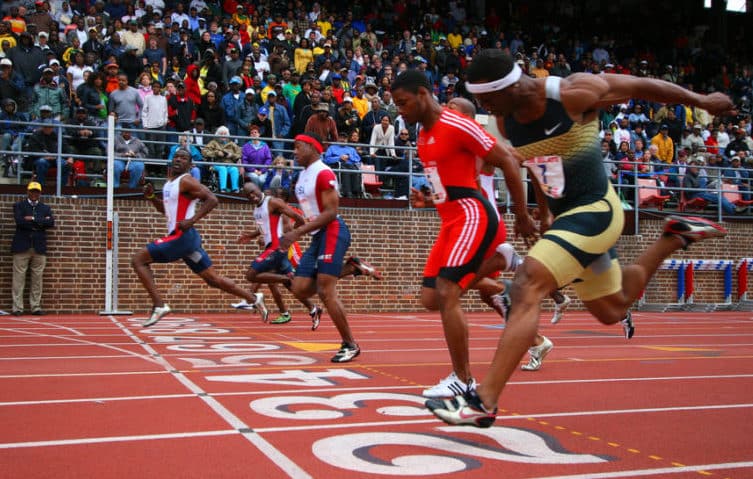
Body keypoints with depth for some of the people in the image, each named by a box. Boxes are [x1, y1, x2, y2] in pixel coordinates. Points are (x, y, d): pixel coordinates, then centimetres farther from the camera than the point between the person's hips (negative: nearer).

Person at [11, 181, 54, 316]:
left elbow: (51, 223, -3)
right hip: (22, 247, -2)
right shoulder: (19, 206, 8)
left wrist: (33, 219, -10)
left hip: (39, 248, 2)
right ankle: (17, 308, 2)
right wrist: (40, 223, -9)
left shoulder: (45, 208, 15)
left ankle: (36, 307, 9)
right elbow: (20, 221, -11)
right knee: (19, 278, -2)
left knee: (37, 279, 4)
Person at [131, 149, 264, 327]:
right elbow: (166, 210, 29)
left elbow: (212, 199, -20)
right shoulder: (170, 182, 18)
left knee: (138, 260, -8)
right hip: (181, 238, 9)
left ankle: (159, 306, -11)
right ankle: (253, 299, 15)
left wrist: (192, 220, -25)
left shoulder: (186, 181, -10)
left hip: (183, 236, -9)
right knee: (213, 279, 10)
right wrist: (151, 197, 12)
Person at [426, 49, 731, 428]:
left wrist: (701, 101, 7)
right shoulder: (505, 120, -1)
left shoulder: (573, 93, -20)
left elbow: (640, 86, -6)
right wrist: (544, 213, 24)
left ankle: (483, 401, -27)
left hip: (595, 210, -8)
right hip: (566, 215, 8)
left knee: (527, 287, -25)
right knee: (612, 310, 22)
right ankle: (675, 237, 43)